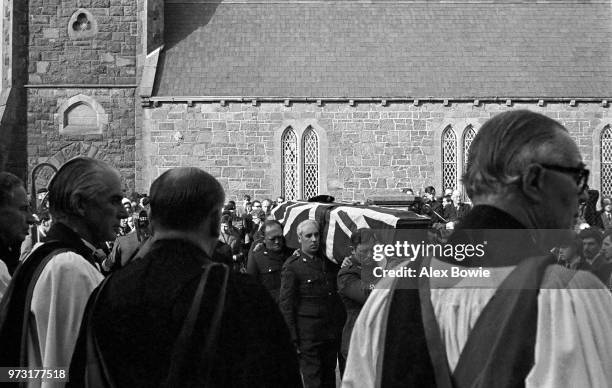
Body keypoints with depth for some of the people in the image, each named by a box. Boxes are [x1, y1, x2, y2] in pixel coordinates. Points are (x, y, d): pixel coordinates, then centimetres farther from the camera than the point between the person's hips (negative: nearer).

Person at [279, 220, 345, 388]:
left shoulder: (327, 261, 11)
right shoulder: (292, 266, -6)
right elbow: (286, 304, -7)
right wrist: (293, 338, -11)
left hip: (332, 332, 6)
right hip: (308, 335, -5)